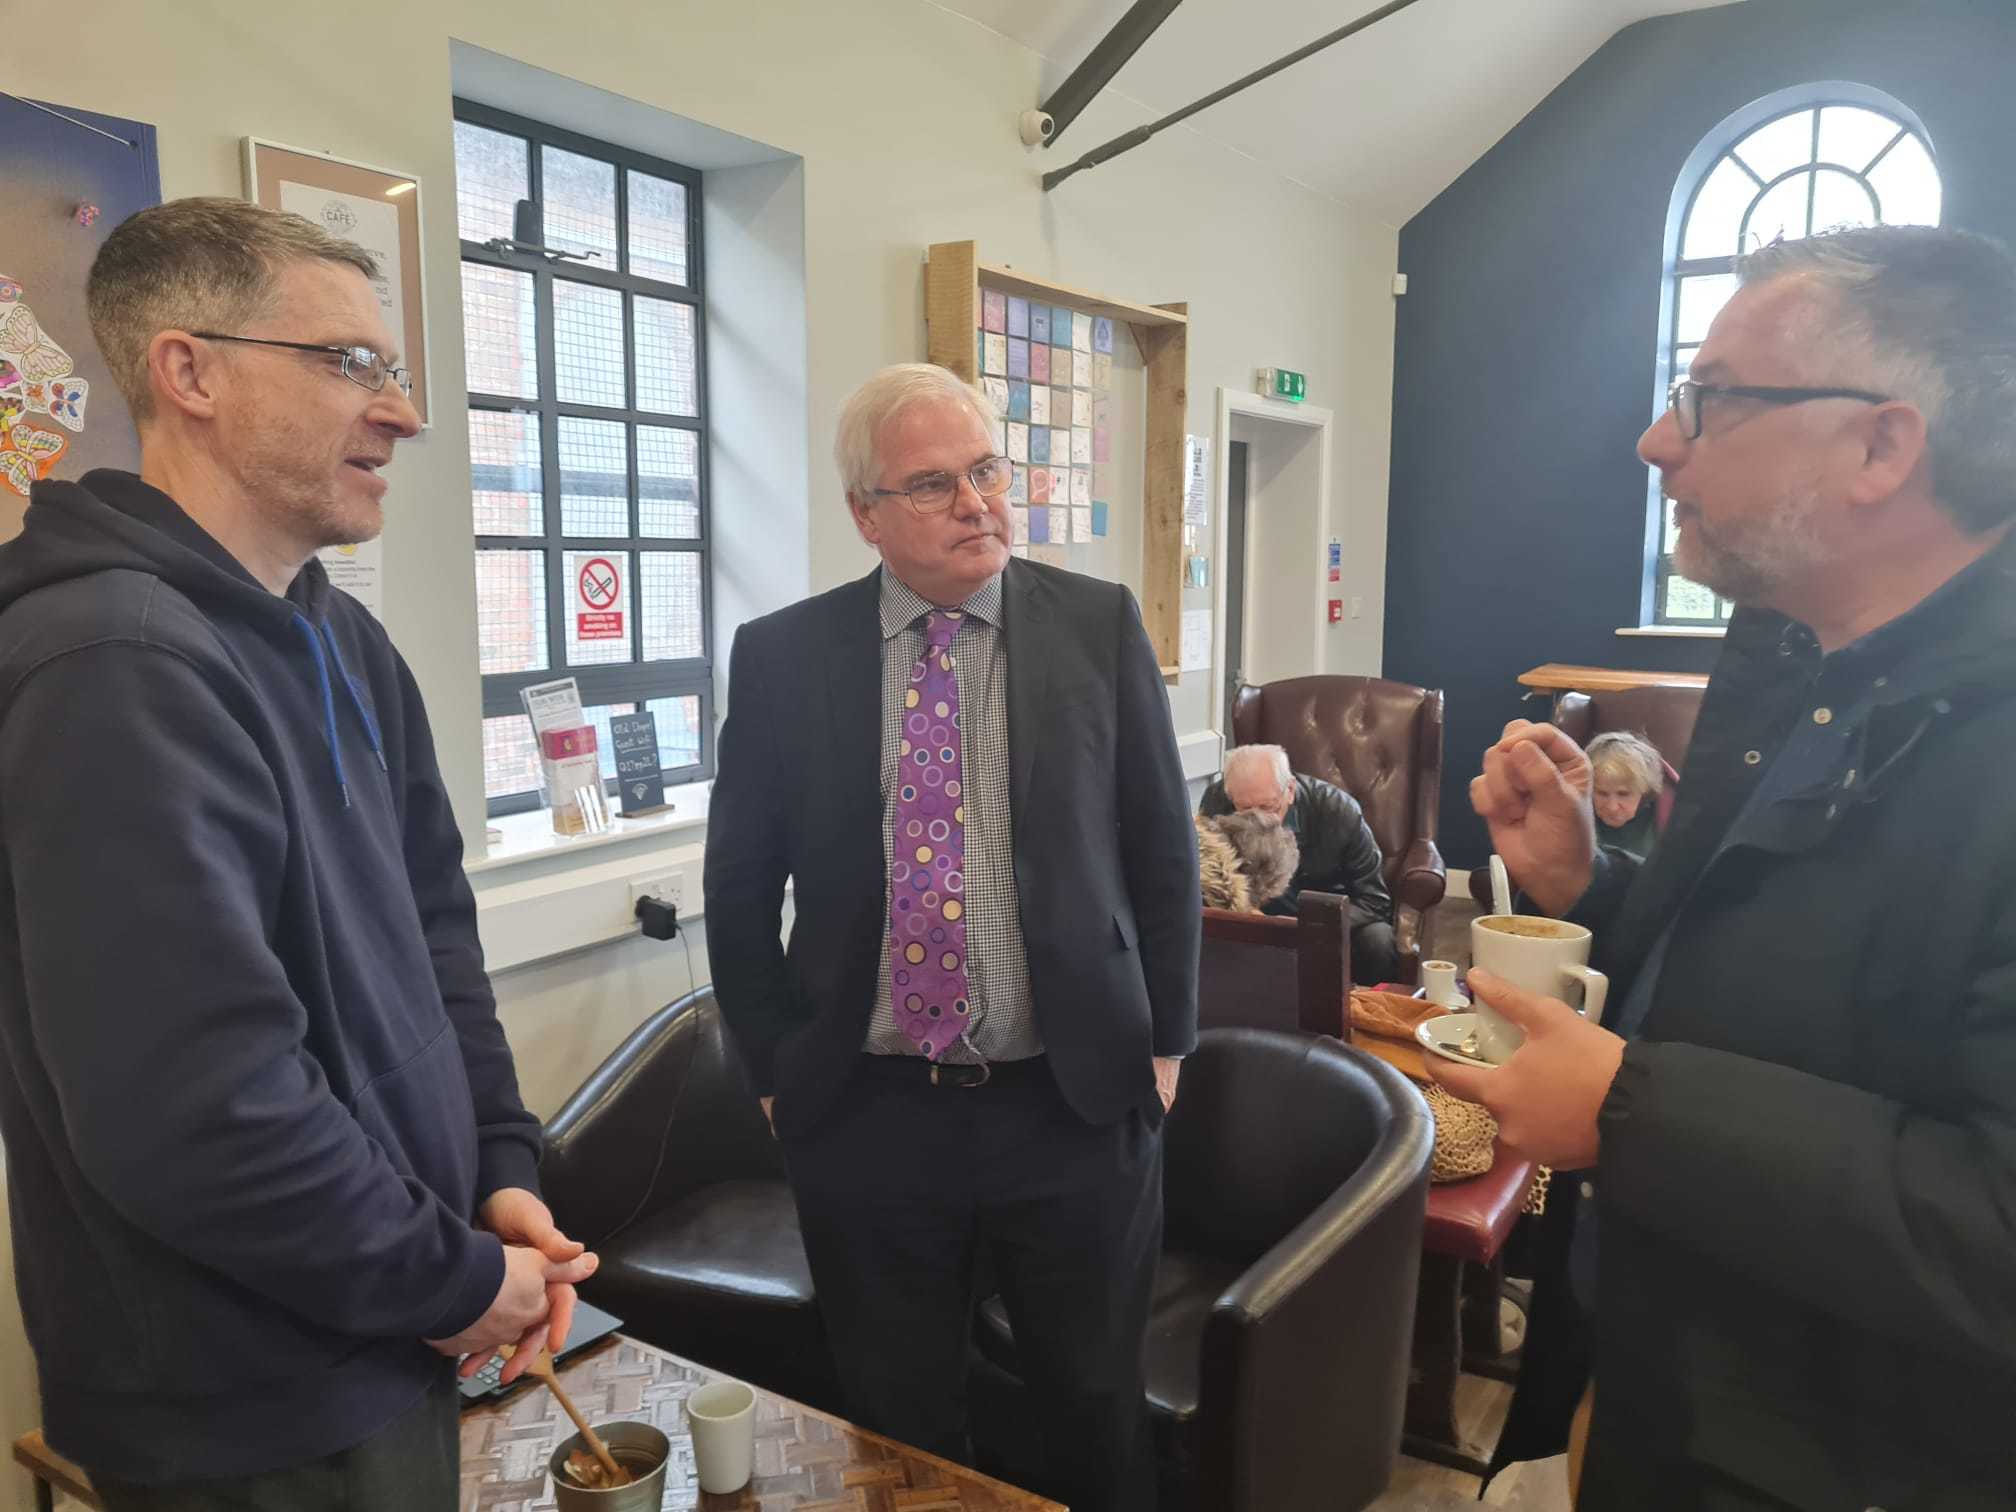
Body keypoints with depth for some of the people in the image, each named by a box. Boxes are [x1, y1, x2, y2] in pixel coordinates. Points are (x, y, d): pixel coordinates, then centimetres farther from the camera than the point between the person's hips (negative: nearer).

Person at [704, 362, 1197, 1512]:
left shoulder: (1100, 625, -3)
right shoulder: (780, 657, -2)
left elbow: (1164, 848, 2)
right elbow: (739, 885, 5)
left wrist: (1165, 1042, 2)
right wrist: (773, 1066, 4)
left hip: (1077, 1106, 0)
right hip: (863, 1115, 1)